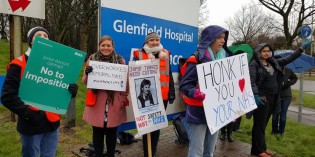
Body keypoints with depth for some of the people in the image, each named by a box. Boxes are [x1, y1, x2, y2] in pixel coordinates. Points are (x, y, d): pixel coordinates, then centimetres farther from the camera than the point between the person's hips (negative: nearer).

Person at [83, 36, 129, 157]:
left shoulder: (120, 60, 2)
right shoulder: (92, 59, 4)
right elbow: (85, 81, 6)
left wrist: (124, 98, -3)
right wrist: (87, 74, -16)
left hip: (114, 104, 0)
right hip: (97, 103, 1)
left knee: (112, 133, 12)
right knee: (97, 133, 10)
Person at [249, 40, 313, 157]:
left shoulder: (273, 62, 12)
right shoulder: (254, 64, -9)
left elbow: (289, 59, 19)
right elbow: (252, 81, -18)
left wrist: (302, 48, 16)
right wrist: (255, 96, -30)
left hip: (272, 98, 7)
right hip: (262, 98, -7)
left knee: (263, 124, 14)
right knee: (259, 125, 0)